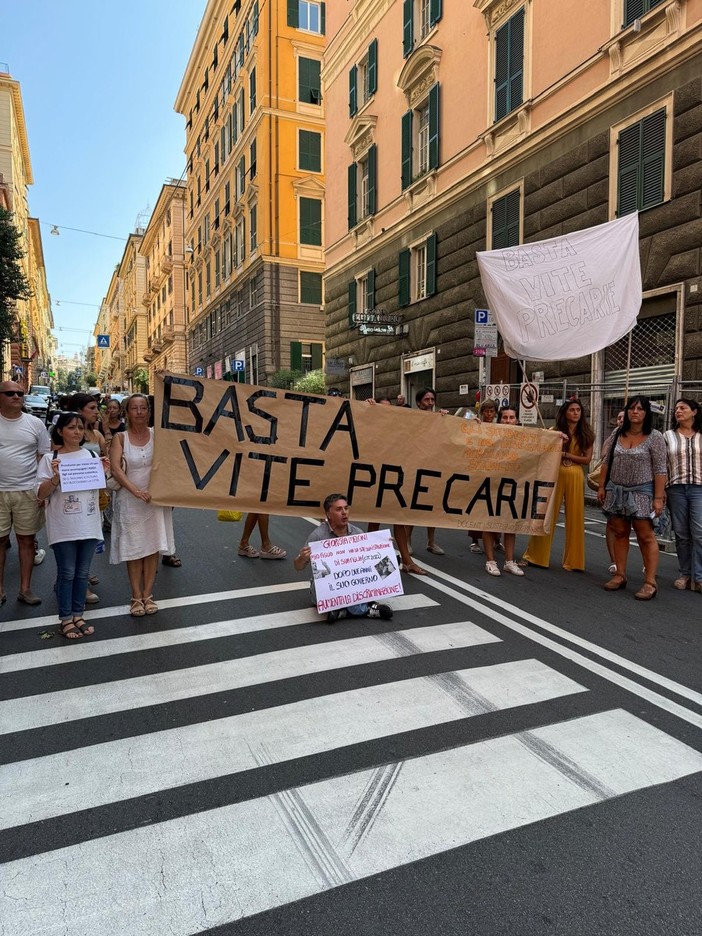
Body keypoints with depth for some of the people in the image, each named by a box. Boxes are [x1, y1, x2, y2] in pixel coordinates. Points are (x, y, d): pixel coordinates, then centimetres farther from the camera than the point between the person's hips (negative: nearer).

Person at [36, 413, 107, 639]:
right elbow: (41, 495, -6)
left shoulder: (91, 455, 7)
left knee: (82, 573, 11)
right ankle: (65, 619, 15)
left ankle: (77, 615, 23)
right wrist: (55, 477, -22)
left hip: (89, 525, 4)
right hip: (63, 527, -4)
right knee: (67, 573, 3)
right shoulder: (50, 459, -5)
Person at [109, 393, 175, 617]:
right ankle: (136, 596, 16)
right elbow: (115, 469, -14)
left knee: (153, 546, 5)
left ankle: (147, 594, 17)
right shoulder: (120, 438, -2)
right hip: (129, 500, -1)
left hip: (156, 498, 1)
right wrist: (135, 490, -26)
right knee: (134, 548, 5)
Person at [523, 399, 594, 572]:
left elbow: (587, 459, 0)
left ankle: (573, 560, 15)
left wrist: (565, 454, -10)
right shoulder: (556, 432, 4)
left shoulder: (586, 434, 7)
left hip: (576, 477, 1)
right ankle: (537, 555, 13)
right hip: (555, 475, -1)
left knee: (575, 517, 4)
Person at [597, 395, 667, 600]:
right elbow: (607, 462, 13)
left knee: (646, 536, -4)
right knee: (620, 533, 9)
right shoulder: (617, 435, 7)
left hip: (641, 493, -4)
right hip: (616, 491, 4)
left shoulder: (654, 437, -6)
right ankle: (620, 575, 17)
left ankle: (650, 582, 1)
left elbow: (659, 470, -8)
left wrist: (658, 498, -13)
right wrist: (601, 487, 8)